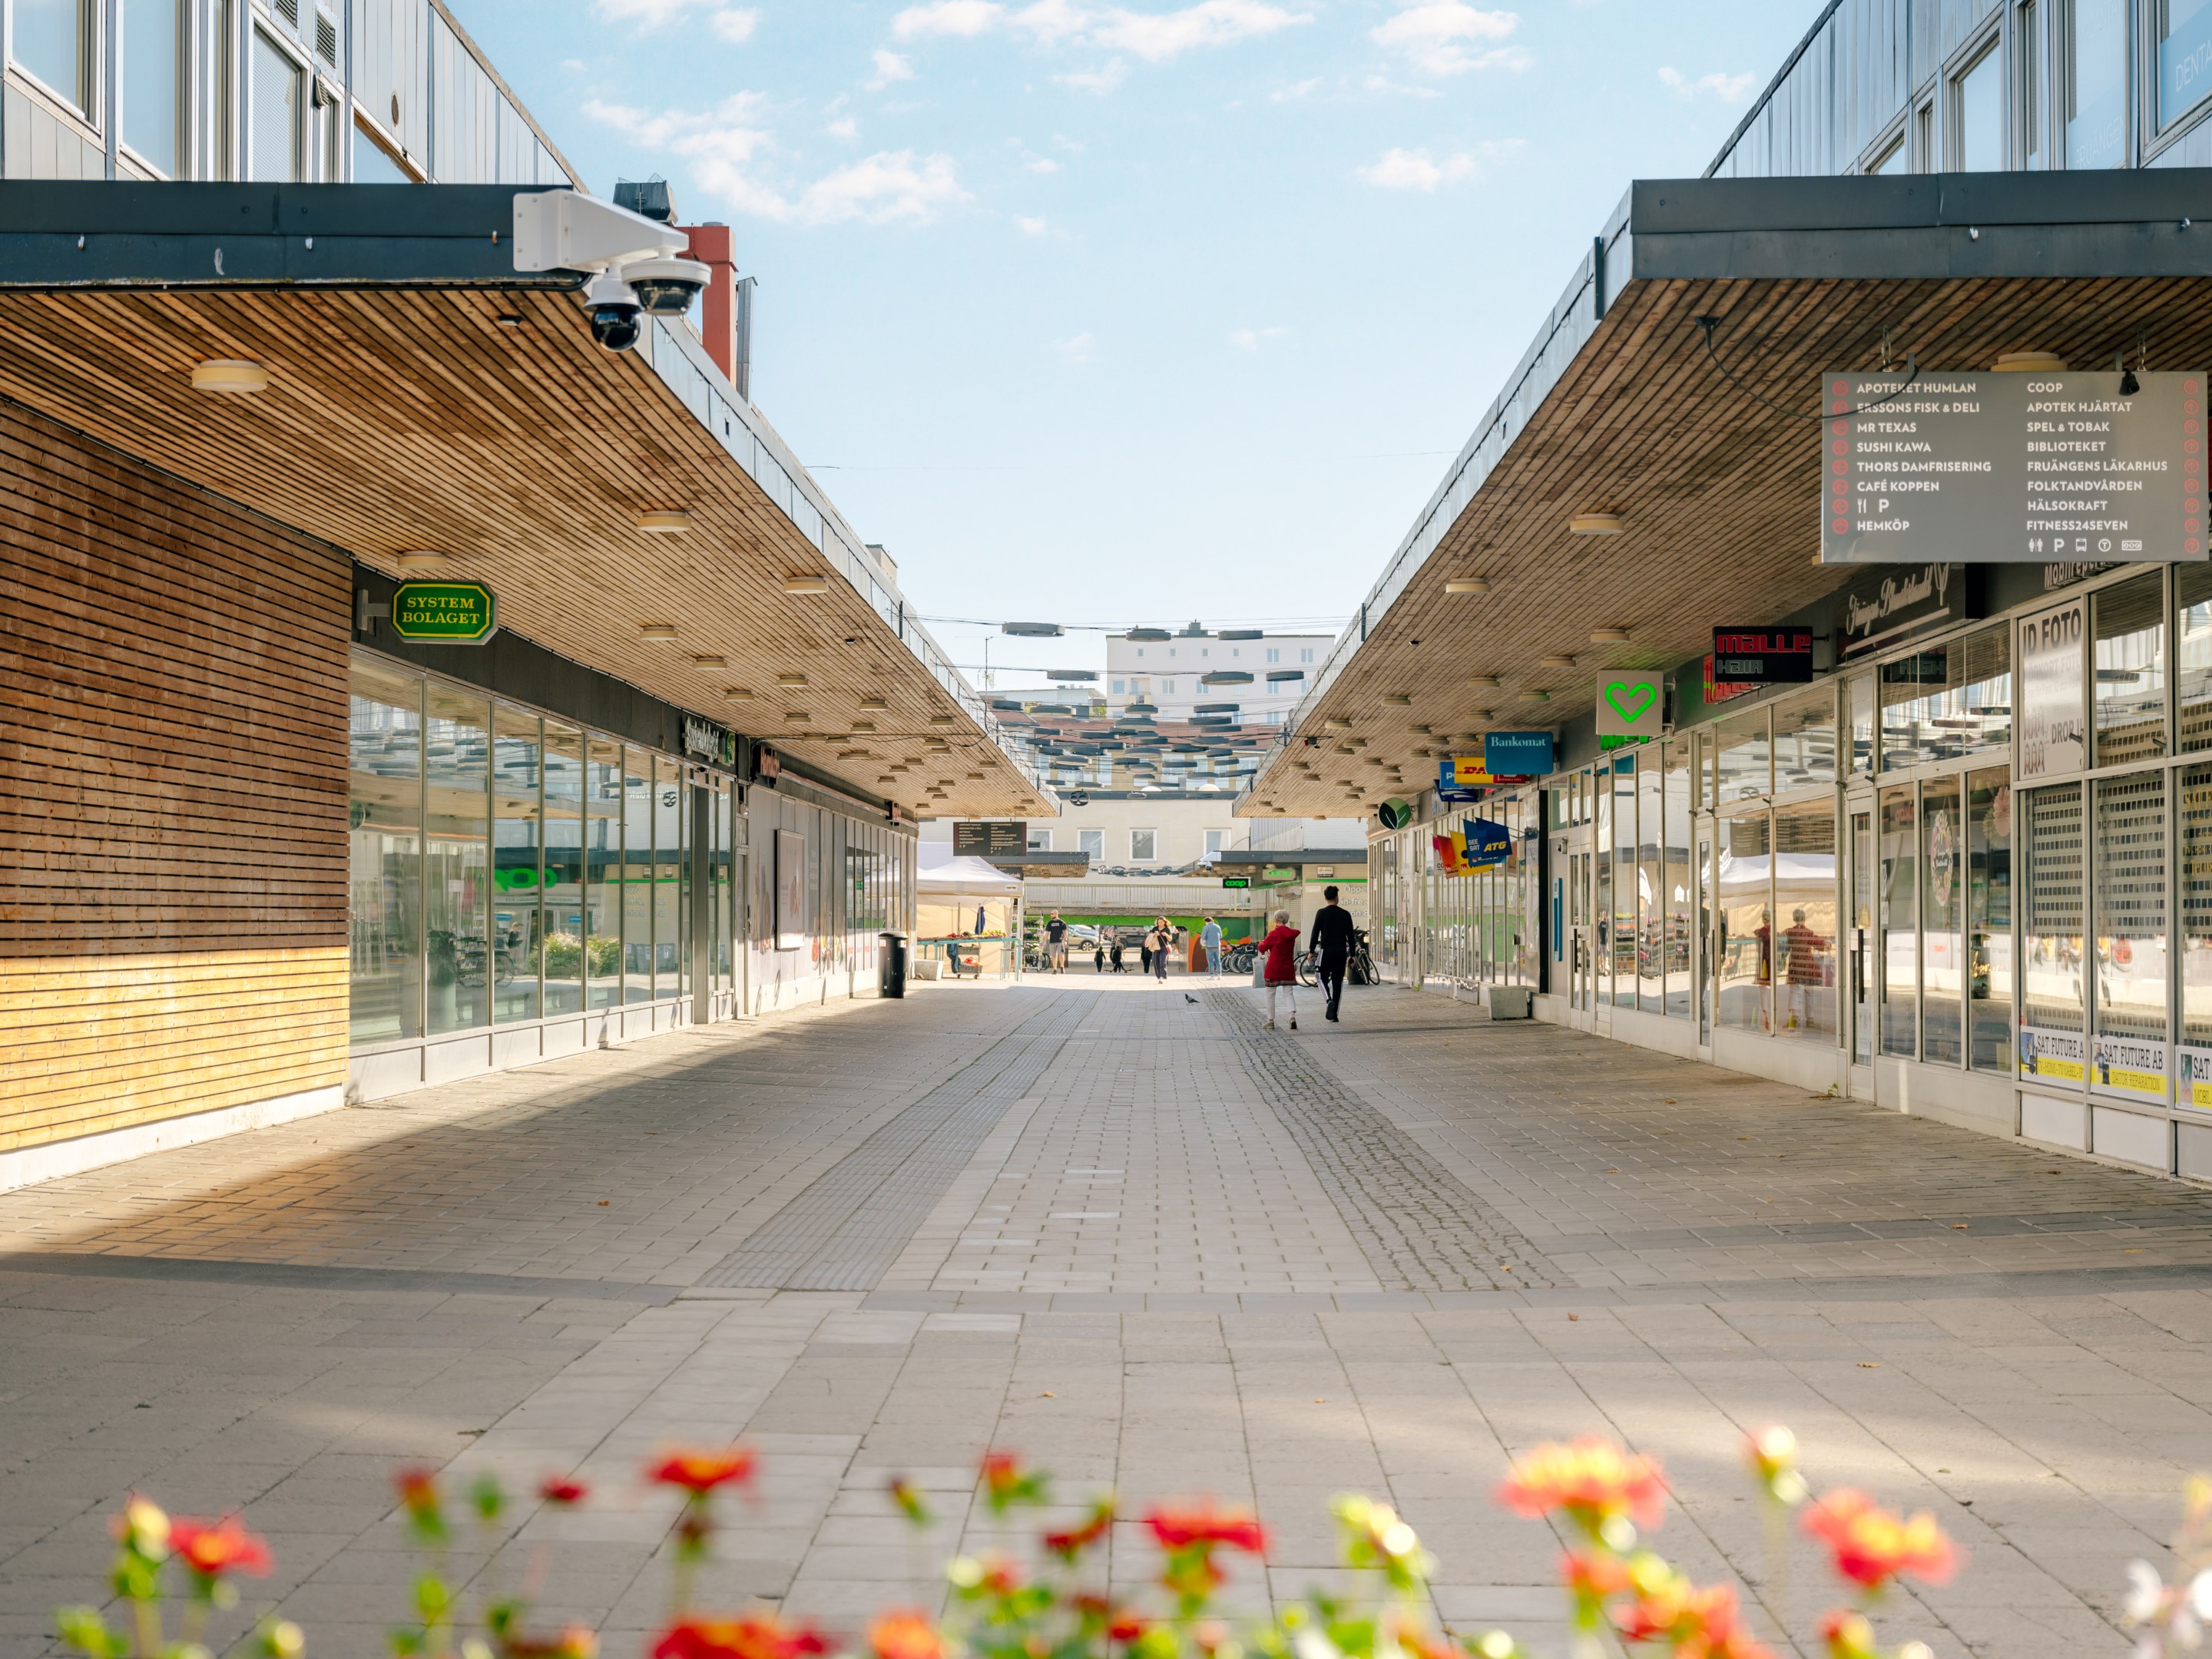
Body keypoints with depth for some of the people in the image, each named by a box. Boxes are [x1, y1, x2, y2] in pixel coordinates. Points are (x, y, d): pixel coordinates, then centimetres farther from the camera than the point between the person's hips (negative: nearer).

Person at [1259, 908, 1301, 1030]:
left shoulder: (1274, 934, -12)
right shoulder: (1292, 934, 4)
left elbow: (1262, 948, -4)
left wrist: (1262, 942, 19)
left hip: (1274, 967, -4)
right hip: (1288, 967, 4)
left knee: (1270, 995, 7)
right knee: (1289, 993, 6)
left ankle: (1270, 1021, 8)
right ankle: (1292, 1016, -17)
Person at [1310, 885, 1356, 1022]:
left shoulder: (1321, 913, -4)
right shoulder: (1345, 914, 2)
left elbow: (1315, 933, -7)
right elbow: (1350, 936, 5)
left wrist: (1312, 952, 1)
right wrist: (1352, 956, 11)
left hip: (1326, 951, -2)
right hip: (1341, 952, 2)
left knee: (1322, 978, 12)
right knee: (1338, 982, 8)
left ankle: (1330, 1000, -16)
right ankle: (1335, 1014, 6)